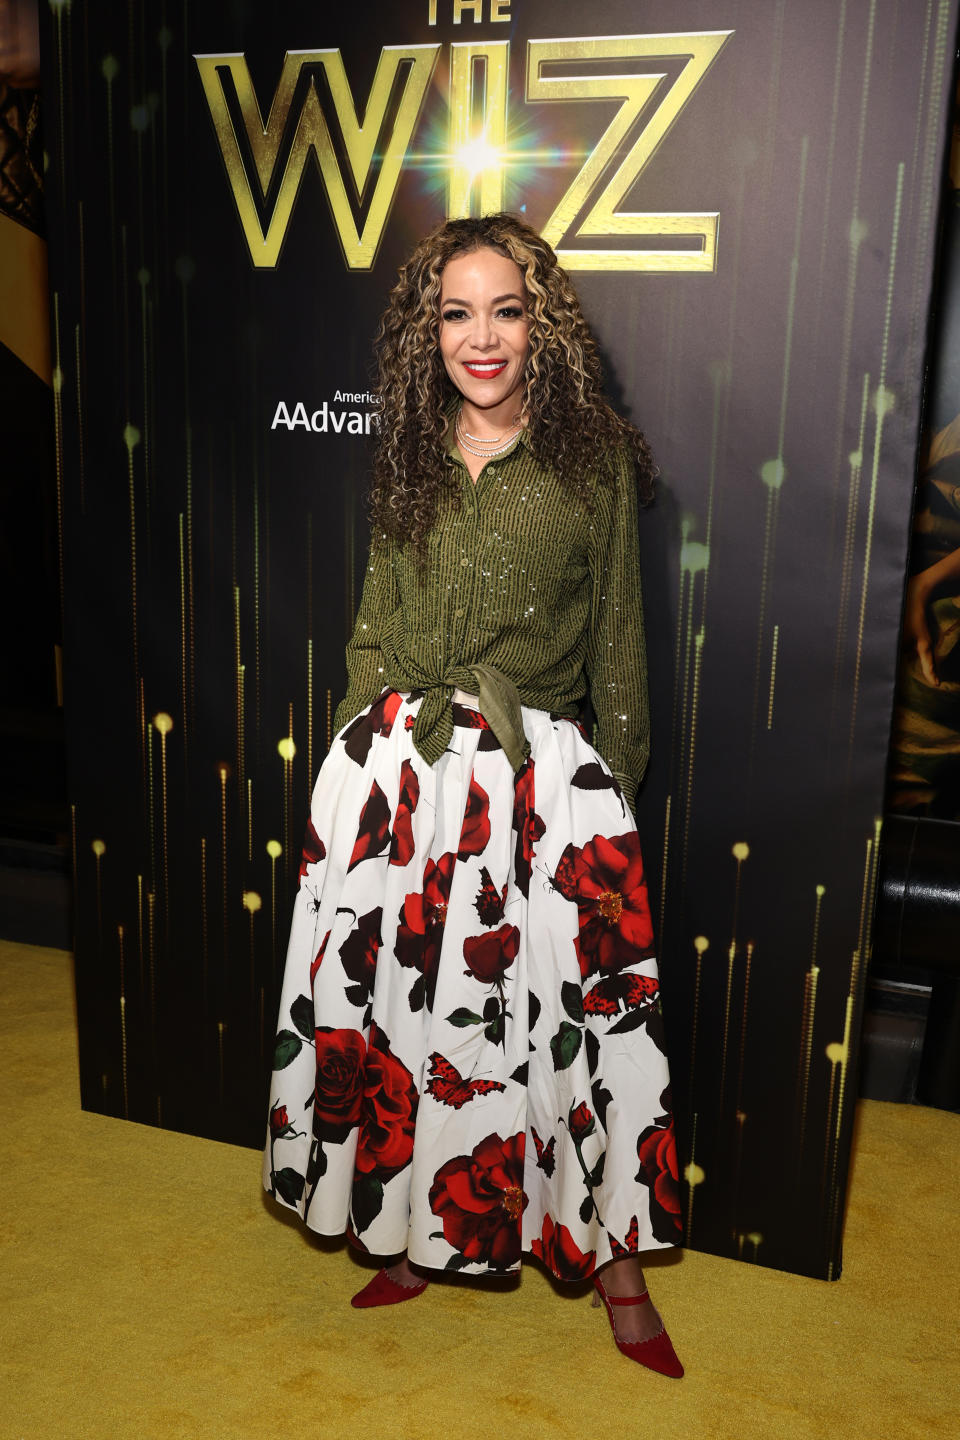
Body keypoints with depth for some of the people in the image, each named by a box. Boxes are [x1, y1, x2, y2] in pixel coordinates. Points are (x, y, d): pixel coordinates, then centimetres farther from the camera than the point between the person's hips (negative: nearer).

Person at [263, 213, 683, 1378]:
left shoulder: (596, 459, 0)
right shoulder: (408, 456, 10)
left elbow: (618, 647, 3)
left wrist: (613, 788, 4)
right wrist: (361, 742, 11)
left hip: (540, 781, -3)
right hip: (394, 773, 4)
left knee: (575, 1013, 2)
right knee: (399, 1003, 10)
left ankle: (612, 1261, 25)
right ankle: (417, 1232, 34)